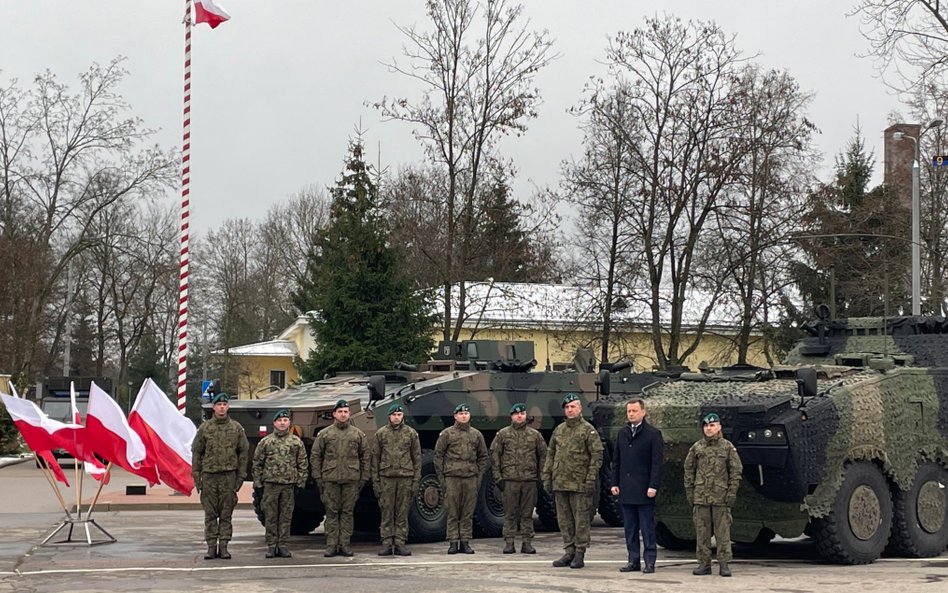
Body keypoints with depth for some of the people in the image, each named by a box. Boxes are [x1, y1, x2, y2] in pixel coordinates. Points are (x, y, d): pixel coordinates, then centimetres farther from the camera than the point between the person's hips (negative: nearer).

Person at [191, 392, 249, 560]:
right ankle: (211, 546, 7)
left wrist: (240, 475, 2)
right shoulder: (205, 428, 5)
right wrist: (196, 476, 0)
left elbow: (243, 452, 8)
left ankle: (223, 546, 7)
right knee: (210, 514, 2)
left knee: (226, 514, 2)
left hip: (229, 475, 0)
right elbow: (196, 452, 6)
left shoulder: (236, 428, 6)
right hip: (209, 475, 0)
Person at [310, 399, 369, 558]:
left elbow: (365, 457, 11)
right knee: (331, 512, 1)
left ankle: (344, 545, 8)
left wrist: (364, 478, 5)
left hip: (351, 479, 1)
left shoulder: (358, 434, 9)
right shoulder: (324, 434, 6)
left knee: (347, 512, 3)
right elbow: (315, 457, 7)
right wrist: (317, 477, 0)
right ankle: (331, 545, 5)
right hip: (330, 479, -1)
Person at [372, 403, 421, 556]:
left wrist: (416, 480, 0)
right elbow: (375, 458, 7)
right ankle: (387, 544, 4)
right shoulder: (381, 433, 6)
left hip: (405, 477, 0)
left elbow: (417, 457, 7)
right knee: (386, 512, 0)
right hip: (386, 478, 0)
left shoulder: (411, 433, 6)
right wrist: (375, 480, 1)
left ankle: (400, 544, 7)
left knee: (402, 513, 2)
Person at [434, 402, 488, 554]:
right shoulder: (446, 434, 3)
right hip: (452, 477, -3)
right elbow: (438, 455, 3)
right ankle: (453, 542, 3)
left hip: (471, 478, 3)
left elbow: (483, 457, 16)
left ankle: (465, 542, 10)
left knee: (468, 513, 4)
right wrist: (441, 476, -2)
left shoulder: (476, 434, 12)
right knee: (452, 512, -1)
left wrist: (479, 476, 8)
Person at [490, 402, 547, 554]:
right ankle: (509, 542, 6)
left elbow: (543, 455, 14)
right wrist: (498, 476, -2)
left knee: (527, 513, 4)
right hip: (510, 479, -1)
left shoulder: (535, 435, 9)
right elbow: (494, 455, 4)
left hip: (530, 479, 1)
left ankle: (527, 542, 9)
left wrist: (541, 475, 7)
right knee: (510, 513, 1)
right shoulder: (503, 434, 5)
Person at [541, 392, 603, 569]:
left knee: (581, 520, -3)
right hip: (559, 483, 6)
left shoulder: (588, 430, -2)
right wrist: (547, 477, 11)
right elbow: (550, 455, 19)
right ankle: (569, 552, 17)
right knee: (564, 520, 9)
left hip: (580, 484, -6)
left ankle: (579, 554, 2)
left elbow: (597, 455, -7)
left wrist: (591, 479, -14)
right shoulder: (558, 430, 15)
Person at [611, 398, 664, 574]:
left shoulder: (653, 434, -3)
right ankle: (633, 560, 13)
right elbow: (616, 460, 17)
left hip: (644, 490, -5)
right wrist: (615, 483, 8)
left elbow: (657, 462, -7)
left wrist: (653, 486, -13)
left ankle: (650, 561, 2)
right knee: (630, 528, 8)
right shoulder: (622, 434, 14)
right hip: (626, 490, 5)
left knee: (647, 528, -2)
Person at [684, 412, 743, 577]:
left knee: (723, 532, -3)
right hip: (701, 497, 2)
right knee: (702, 532, 3)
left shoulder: (728, 447, 2)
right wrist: (689, 492, 6)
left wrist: (732, 493, -5)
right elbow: (688, 471, 12)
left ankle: (724, 565, 0)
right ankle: (704, 564, 9)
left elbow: (736, 471, 2)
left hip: (720, 497, -2)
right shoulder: (696, 448, 8)